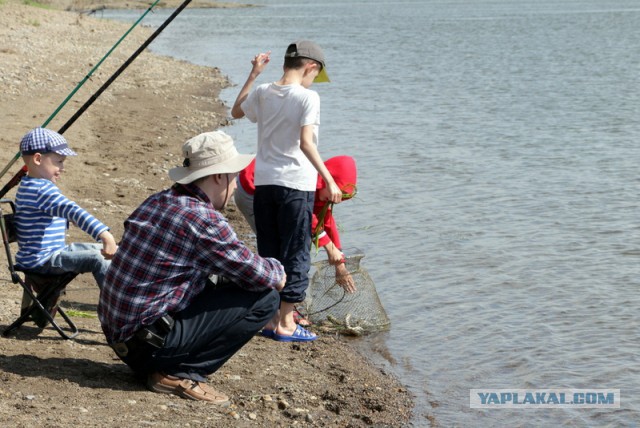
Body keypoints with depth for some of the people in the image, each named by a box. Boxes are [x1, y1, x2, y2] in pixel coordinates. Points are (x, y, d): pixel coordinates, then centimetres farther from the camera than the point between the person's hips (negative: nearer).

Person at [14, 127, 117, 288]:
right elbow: (72, 211, -37)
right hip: (41, 260, -11)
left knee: (104, 250, 11)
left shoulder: (30, 185, 12)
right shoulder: (42, 189, -24)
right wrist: (105, 235, -48)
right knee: (96, 259, -25)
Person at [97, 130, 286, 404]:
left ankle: (164, 366, 14)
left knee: (216, 281, 25)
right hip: (150, 343, -9)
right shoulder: (204, 220, -19)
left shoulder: (156, 202, 8)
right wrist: (277, 271, 11)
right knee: (265, 298, -6)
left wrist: (268, 271, 16)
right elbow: (257, 275, -13)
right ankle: (181, 373, -5)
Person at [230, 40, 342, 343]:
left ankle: (271, 317, 21)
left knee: (268, 253, 15)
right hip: (295, 184, -6)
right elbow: (305, 142, -21)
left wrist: (253, 74, 28)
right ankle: (285, 324, 7)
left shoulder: (262, 92, 6)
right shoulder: (308, 97, -11)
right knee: (296, 255, 4)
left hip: (263, 182, 6)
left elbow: (236, 111, 26)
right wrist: (328, 179, -21)